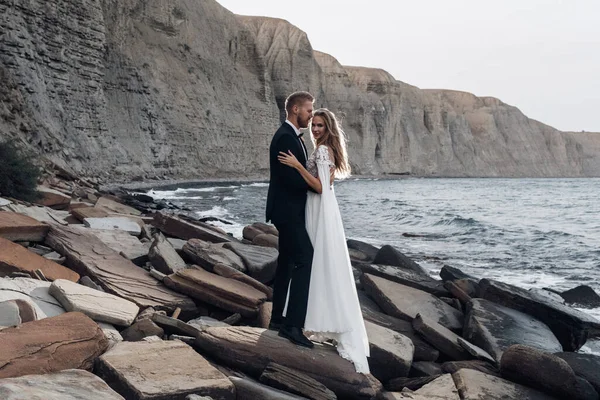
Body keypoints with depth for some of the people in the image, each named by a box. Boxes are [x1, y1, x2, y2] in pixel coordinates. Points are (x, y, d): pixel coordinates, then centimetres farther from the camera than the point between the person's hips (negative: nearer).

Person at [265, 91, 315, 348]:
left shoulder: (292, 136, 16)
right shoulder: (285, 137, -17)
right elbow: (292, 178, -23)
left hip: (289, 211, 11)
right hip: (288, 211, -11)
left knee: (287, 262, 14)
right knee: (304, 261, -14)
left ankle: (278, 318, 23)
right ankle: (293, 325, -16)